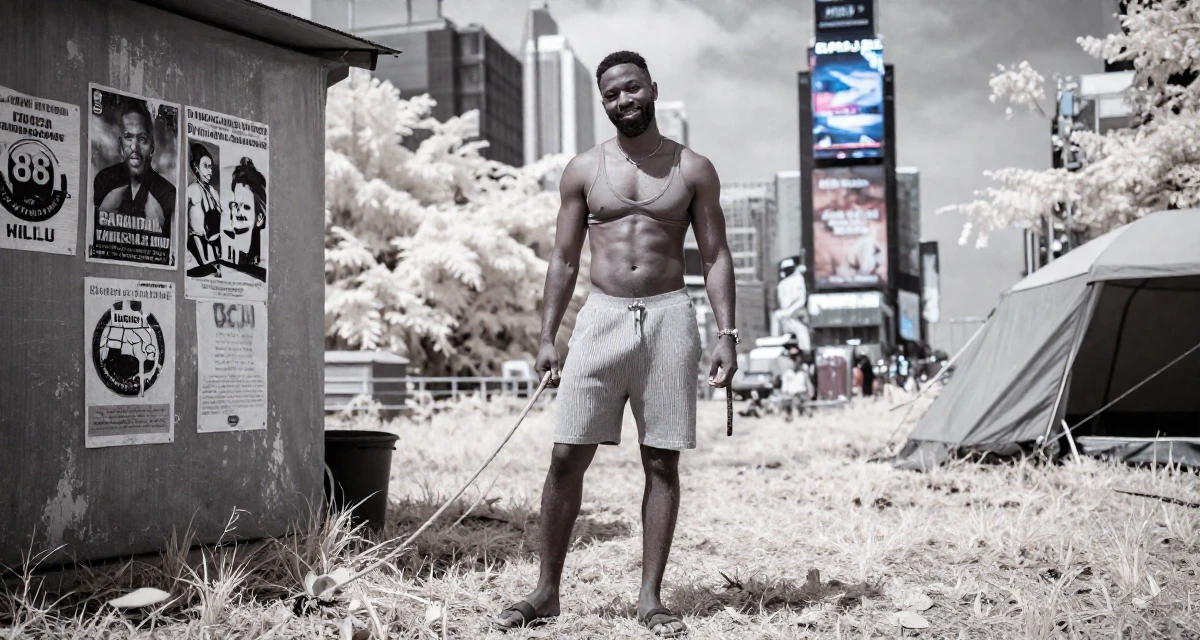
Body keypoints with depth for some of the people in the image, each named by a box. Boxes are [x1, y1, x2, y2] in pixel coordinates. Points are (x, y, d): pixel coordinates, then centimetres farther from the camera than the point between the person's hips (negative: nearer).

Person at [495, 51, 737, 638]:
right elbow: (564, 259, 10)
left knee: (662, 463, 1)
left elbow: (715, 256, 5)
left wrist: (726, 334, -4)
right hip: (602, 317, 1)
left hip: (668, 319, 0)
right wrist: (547, 336, 3)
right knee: (566, 457, -3)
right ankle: (547, 592, 9)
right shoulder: (583, 170, 8)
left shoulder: (693, 169, 6)